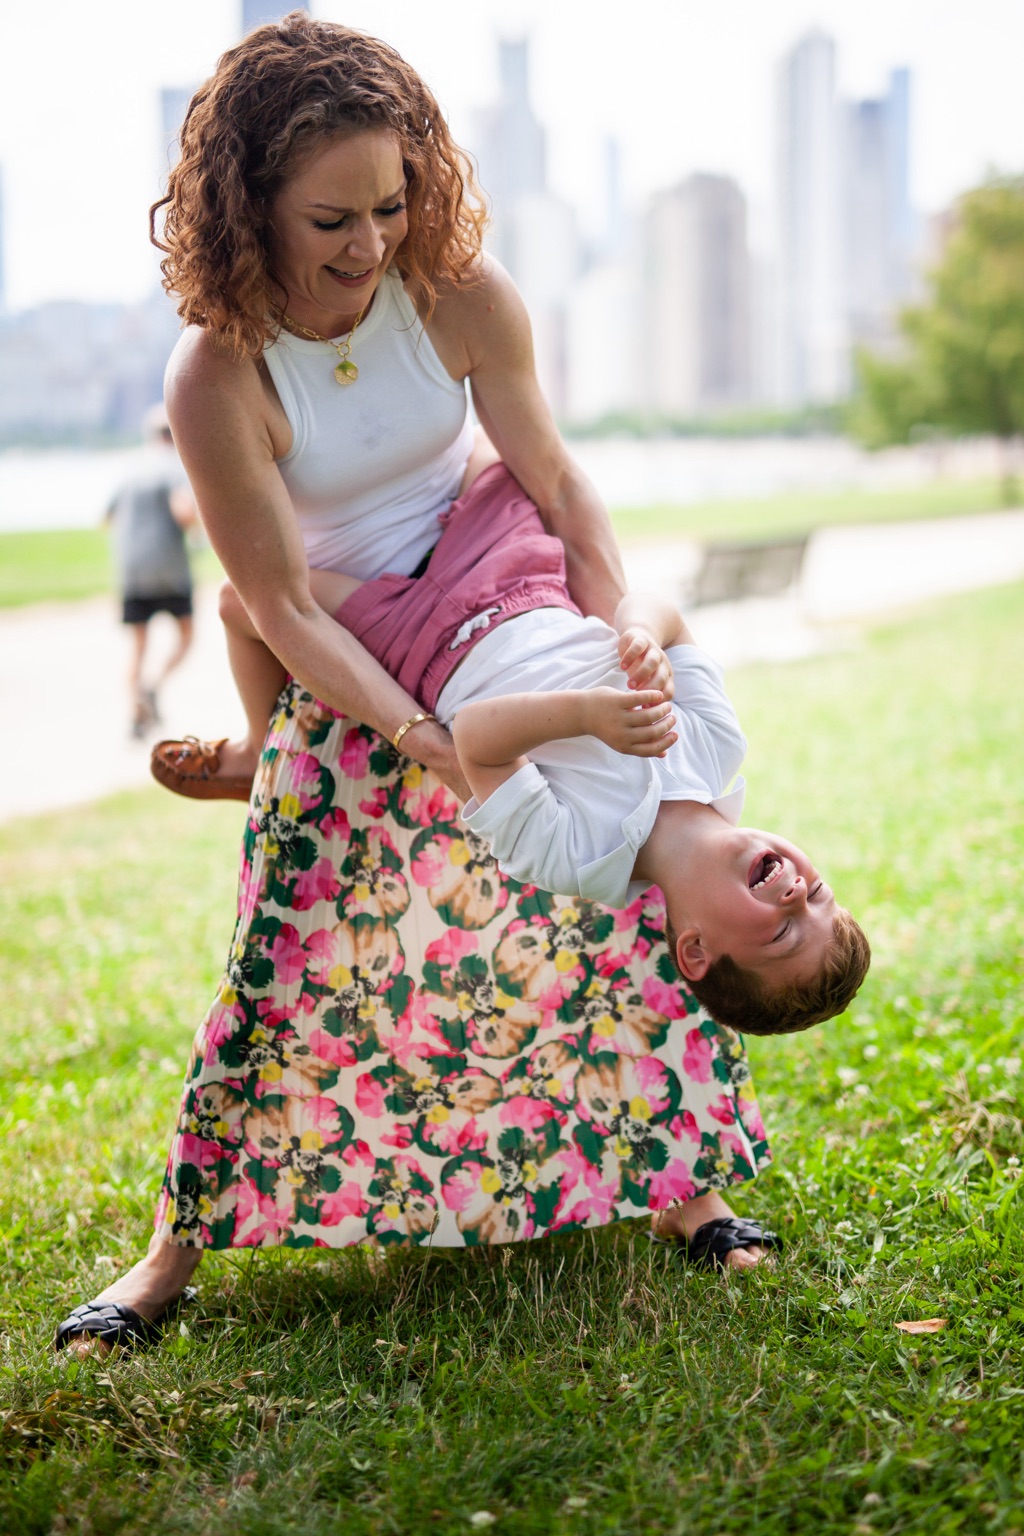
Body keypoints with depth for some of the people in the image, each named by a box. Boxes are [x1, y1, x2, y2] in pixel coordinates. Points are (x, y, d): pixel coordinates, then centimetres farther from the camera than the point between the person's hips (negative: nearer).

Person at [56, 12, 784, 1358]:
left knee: (609, 894, -2)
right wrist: (422, 737, -30)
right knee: (290, 948, -7)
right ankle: (179, 1245, 4)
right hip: (341, 684, -2)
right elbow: (285, 606, -22)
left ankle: (680, 1180, 14)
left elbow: (553, 482, -7)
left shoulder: (461, 299, -18)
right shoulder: (217, 378, -25)